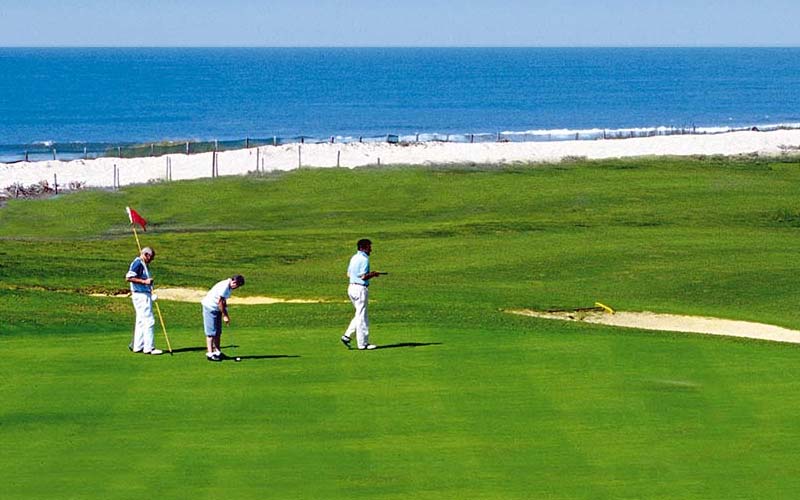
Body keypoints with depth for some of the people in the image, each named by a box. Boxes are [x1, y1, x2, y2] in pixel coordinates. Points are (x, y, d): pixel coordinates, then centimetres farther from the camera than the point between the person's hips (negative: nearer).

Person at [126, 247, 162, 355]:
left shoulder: (143, 264, 18)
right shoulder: (137, 263, -14)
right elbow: (128, 278, -23)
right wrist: (144, 281, -23)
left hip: (145, 295, 11)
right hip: (140, 295, -11)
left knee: (141, 321, 13)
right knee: (148, 321, -10)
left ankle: (137, 346, 17)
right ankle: (149, 347, -9)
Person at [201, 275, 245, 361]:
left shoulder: (229, 287, 7)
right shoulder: (224, 286, -23)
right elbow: (219, 302, -23)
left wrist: (226, 315, 10)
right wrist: (224, 316, -18)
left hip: (217, 309, 10)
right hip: (210, 307, -10)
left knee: (218, 332, 11)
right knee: (211, 332, -10)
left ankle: (217, 351, 16)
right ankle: (209, 353, -9)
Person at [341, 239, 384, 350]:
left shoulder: (353, 258, 13)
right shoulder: (364, 259, -14)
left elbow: (348, 274, 17)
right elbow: (363, 276, -21)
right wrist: (374, 274, -4)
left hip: (351, 287, 9)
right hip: (361, 288, -9)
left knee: (360, 315, 17)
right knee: (362, 316, -3)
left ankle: (347, 336, 8)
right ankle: (363, 343, 2)